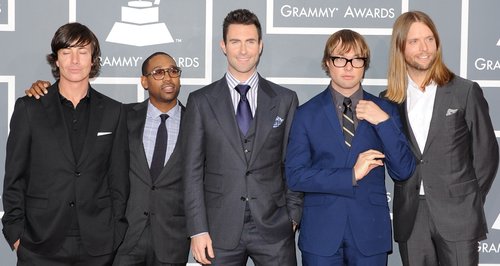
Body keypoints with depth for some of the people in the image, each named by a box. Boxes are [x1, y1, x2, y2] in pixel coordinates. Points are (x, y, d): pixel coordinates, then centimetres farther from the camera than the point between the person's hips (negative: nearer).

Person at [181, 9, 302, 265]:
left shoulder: (285, 99, 5)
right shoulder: (201, 101, 2)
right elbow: (192, 170, 0)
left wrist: (293, 217, 2)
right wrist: (198, 230, -5)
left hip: (274, 228, 1)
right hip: (220, 230, 0)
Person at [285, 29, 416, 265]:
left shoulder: (385, 110, 5)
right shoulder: (307, 113, 1)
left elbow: (403, 171, -2)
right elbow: (295, 175, -7)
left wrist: (384, 121, -13)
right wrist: (352, 175, -15)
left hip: (370, 233, 1)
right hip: (321, 235, -1)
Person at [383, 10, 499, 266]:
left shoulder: (466, 91, -1)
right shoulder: (389, 98, 5)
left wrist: (470, 203, 1)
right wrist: (408, 194, 1)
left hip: (457, 215, -2)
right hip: (410, 216, 2)